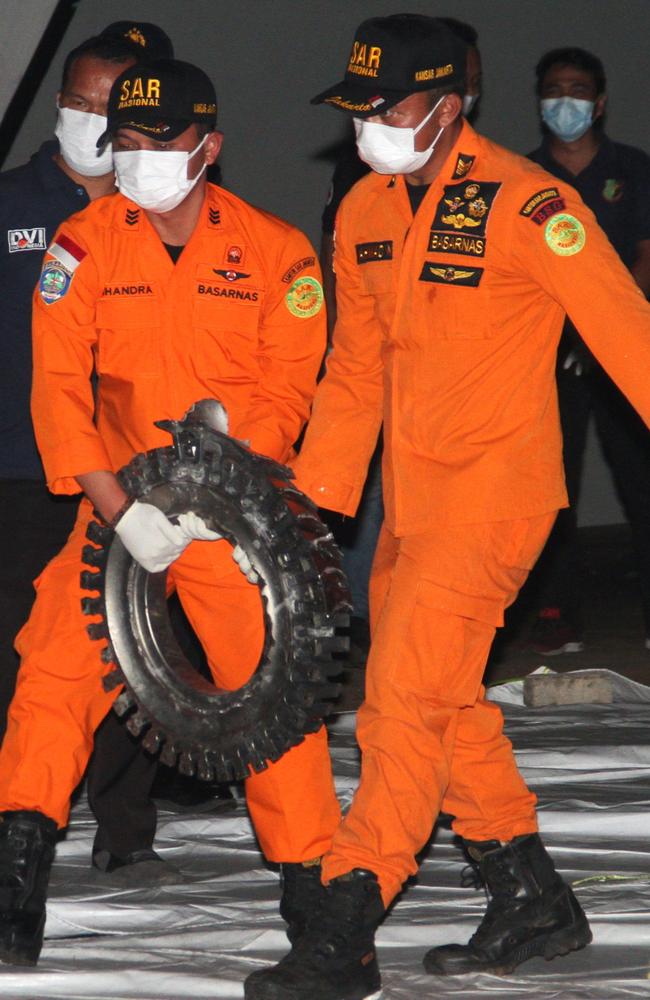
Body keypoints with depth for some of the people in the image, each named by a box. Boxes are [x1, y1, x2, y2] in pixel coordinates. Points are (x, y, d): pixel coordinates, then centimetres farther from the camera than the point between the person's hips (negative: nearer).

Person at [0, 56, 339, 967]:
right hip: (118, 504, 1)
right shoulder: (84, 244, -2)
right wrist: (119, 509, -17)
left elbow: (287, 390, -3)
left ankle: (311, 872, 10)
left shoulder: (276, 252, -2)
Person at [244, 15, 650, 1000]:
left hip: (496, 487, -8)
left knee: (408, 692, -12)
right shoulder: (365, 212, 9)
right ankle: (535, 903, 27)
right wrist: (315, 500, 16)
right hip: (411, 499, 8)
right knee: (438, 700, 13)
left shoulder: (524, 203, -15)